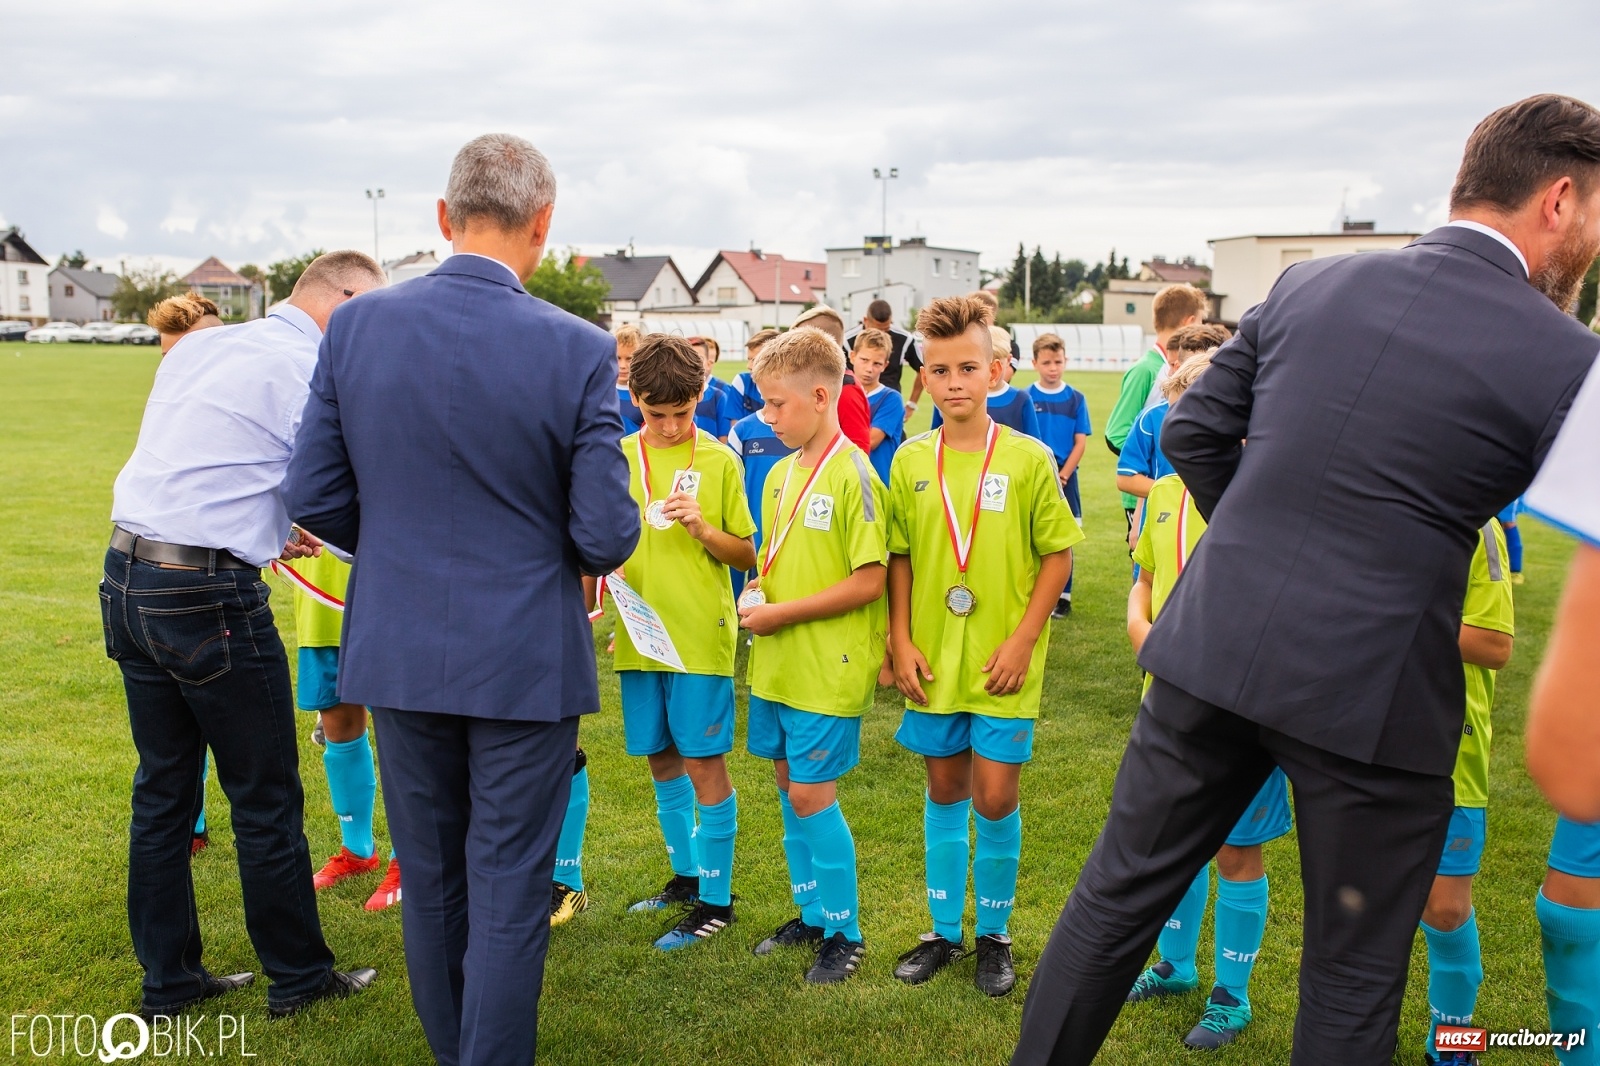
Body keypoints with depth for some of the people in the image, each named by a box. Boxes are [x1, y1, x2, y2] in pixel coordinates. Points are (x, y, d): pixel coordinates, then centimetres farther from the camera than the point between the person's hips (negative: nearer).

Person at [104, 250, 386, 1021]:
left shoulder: (196, 349, 14)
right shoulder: (313, 375, -11)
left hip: (128, 577, 8)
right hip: (209, 597, -8)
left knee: (163, 790, 17)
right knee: (266, 800, 6)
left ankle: (168, 980, 29)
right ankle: (299, 978, 21)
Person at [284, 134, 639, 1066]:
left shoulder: (356, 326, -6)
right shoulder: (578, 351, -15)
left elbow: (312, 494, -1)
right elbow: (608, 537, -14)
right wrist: (591, 544, 10)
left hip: (398, 651, 4)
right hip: (525, 660, -3)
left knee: (431, 881, 20)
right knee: (509, 891, 9)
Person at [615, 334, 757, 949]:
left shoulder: (719, 460, -3)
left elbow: (747, 555, -1)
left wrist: (703, 528, -18)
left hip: (700, 635, -4)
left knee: (705, 764, -1)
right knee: (662, 759, 14)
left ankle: (716, 899, 12)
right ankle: (685, 875, 32)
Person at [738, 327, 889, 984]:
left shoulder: (852, 474, -15)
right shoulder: (781, 473, 9)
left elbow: (869, 581, -19)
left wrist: (785, 612, -17)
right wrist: (757, 595, 1)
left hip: (828, 666, -8)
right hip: (777, 661, 8)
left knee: (811, 794, -2)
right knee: (789, 782, 15)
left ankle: (844, 933, 16)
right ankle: (812, 914, 31)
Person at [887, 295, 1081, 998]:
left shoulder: (1028, 458, -8)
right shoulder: (911, 460, 0)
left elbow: (1058, 554, -4)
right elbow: (898, 558, 6)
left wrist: (1022, 640, -10)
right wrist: (902, 641, -1)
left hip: (1002, 661, -3)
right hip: (932, 658, 3)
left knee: (996, 798, 2)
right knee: (945, 792, 14)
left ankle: (994, 935, 24)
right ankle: (944, 932, 29)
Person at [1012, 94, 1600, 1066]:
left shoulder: (1311, 284, 4)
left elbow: (1193, 430, 9)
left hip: (1215, 648, 4)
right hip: (1372, 694, -3)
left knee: (1118, 894, 17)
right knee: (1353, 977, 16)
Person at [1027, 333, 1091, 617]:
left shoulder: (1076, 399, 2)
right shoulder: (1026, 398, -1)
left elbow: (1080, 443, 0)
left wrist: (1062, 475, -8)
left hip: (1065, 478, 1)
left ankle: (1063, 597, 12)